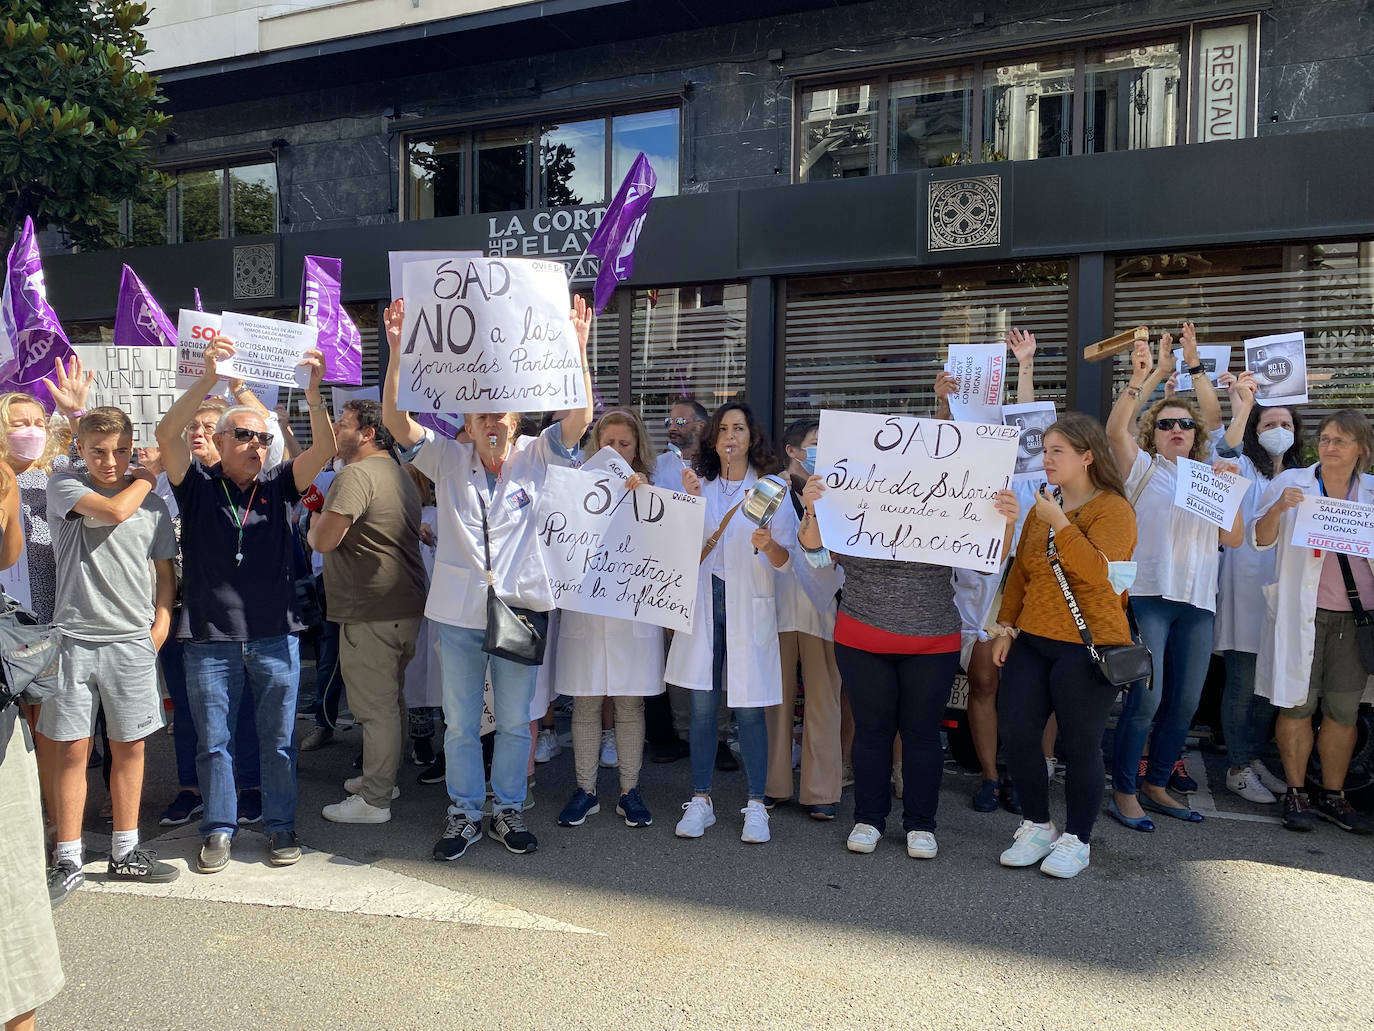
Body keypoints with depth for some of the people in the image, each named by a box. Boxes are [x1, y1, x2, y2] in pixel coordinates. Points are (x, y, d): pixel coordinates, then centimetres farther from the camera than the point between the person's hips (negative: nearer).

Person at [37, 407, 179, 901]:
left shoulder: (152, 503, 8)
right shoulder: (64, 486, 2)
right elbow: (115, 511, -16)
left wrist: (161, 622, 3)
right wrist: (148, 476, -1)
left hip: (133, 641, 2)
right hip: (74, 637, -2)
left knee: (129, 747, 8)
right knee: (71, 748, 2)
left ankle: (125, 852, 20)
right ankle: (68, 859, 15)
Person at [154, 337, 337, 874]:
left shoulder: (276, 486, 5)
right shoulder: (198, 485, 2)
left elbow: (323, 449, -9)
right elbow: (167, 433, -15)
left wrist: (313, 394, -27)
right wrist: (208, 378, -28)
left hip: (274, 635, 1)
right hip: (210, 638, -1)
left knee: (278, 740, 9)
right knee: (213, 741, 10)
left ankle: (281, 825, 23)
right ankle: (219, 830, 25)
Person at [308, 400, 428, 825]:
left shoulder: (356, 476, -16)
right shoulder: (400, 475, 16)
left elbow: (324, 541, -20)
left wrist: (314, 519, 2)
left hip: (371, 613, -10)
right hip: (406, 607, 10)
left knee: (374, 706, -1)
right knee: (393, 700, 19)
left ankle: (374, 801, 8)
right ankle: (383, 778, 34)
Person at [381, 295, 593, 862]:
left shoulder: (533, 457, -1)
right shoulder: (447, 459, 0)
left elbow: (580, 418, -14)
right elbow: (394, 417, -10)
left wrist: (578, 346, -23)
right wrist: (397, 349, -21)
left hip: (520, 607, 0)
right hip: (458, 610, 1)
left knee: (515, 720, 11)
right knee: (460, 722, 11)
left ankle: (508, 809, 28)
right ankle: (464, 813, 27)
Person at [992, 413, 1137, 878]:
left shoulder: (1113, 509, -7)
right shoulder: (1042, 505, 13)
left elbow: (1097, 572, -22)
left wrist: (1060, 523, -22)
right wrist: (1006, 626, 10)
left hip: (1087, 645, -6)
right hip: (1032, 642, 6)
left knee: (1079, 744, 3)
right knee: (1016, 733, 3)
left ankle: (1076, 839, 21)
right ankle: (1036, 826, 23)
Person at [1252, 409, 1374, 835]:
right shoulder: (1291, 483, 2)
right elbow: (1260, 540, 0)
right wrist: (1278, 508, -18)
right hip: (1302, 613, -2)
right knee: (1298, 704, 1)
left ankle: (1333, 796, 18)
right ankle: (1295, 794, 11)